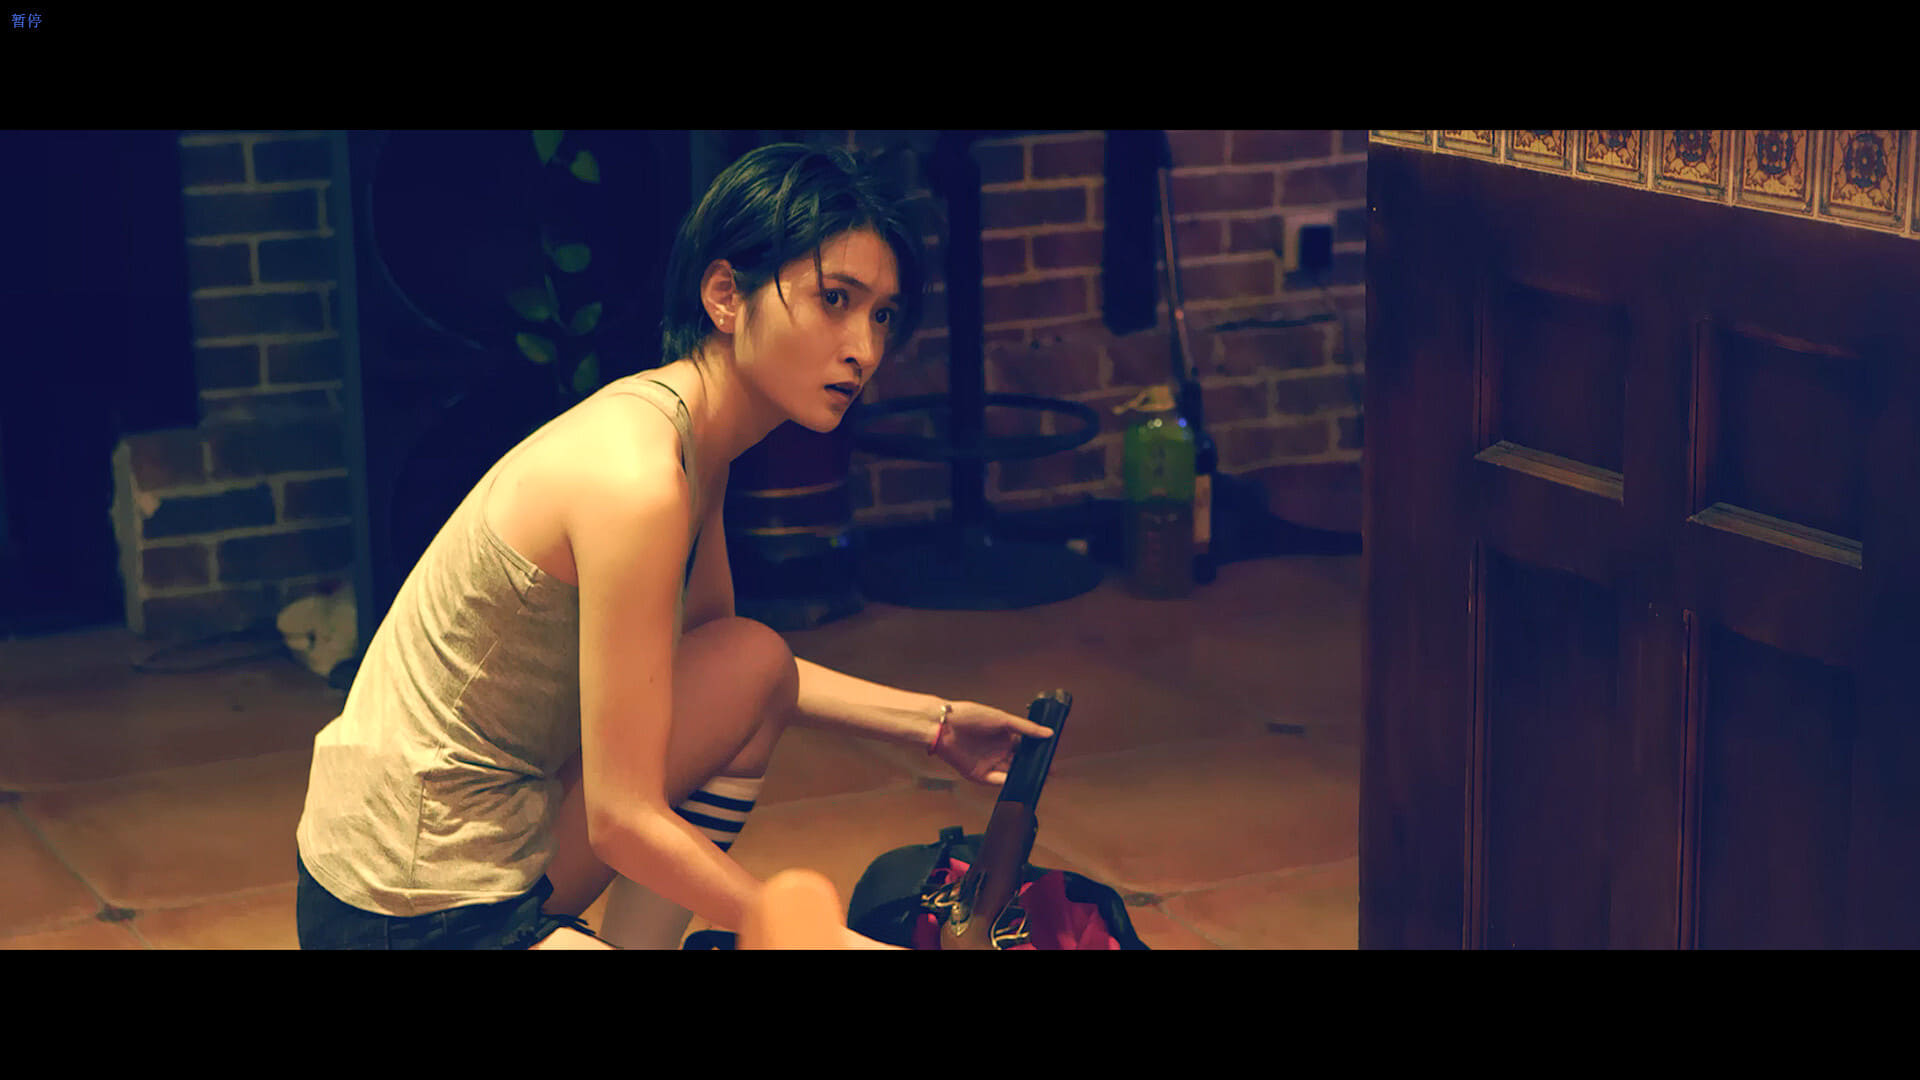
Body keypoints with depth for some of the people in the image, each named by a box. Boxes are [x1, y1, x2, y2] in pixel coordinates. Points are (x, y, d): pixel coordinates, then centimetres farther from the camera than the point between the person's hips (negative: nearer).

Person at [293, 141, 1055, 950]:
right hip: (415, 914, -9)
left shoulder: (697, 446, 4)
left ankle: (637, 942, 9)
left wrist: (931, 724, 17)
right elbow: (623, 818, -21)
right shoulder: (635, 476, -24)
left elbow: (735, 659, 23)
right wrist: (828, 939, -14)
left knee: (757, 663, 6)